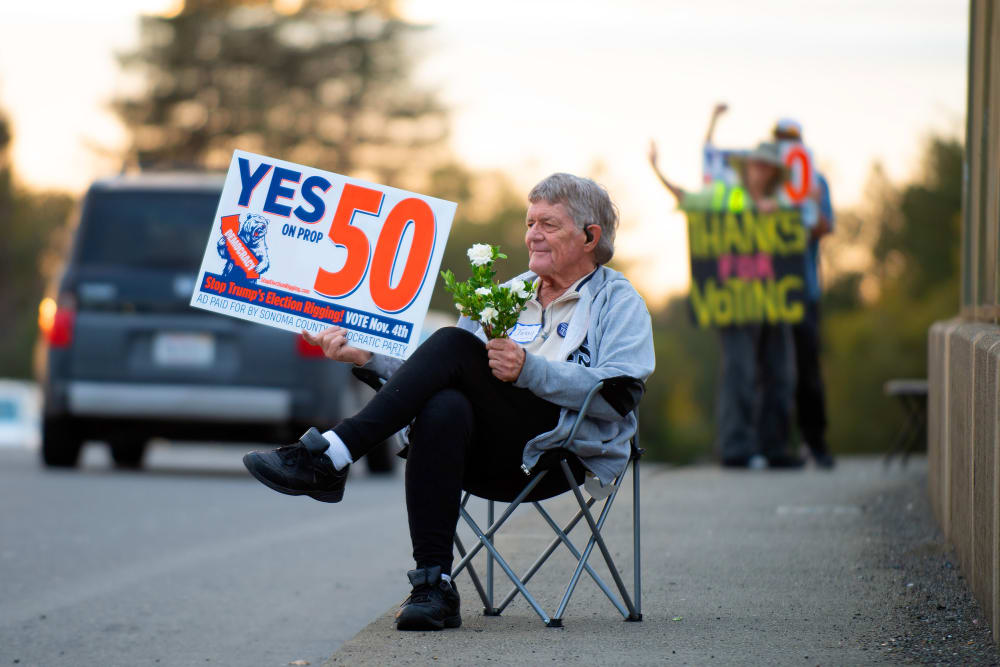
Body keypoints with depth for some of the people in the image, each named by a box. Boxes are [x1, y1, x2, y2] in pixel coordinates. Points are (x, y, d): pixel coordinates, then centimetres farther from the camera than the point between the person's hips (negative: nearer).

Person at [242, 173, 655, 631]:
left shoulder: (618, 301, 9)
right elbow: (431, 379, 24)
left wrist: (530, 370, -19)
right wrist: (364, 357, 9)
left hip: (564, 452, -5)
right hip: (493, 461, 5)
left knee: (453, 346, -24)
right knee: (443, 408, -34)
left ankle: (329, 459, -30)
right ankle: (433, 586, -38)